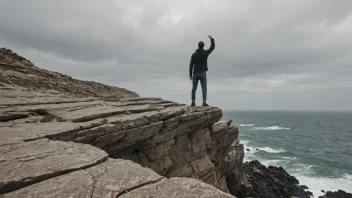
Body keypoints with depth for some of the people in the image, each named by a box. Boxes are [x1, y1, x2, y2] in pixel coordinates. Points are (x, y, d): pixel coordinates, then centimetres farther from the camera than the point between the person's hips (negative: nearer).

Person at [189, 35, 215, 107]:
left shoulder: (194, 54, 0)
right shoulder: (205, 52, 0)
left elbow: (191, 65, -4)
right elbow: (213, 47, 16)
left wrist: (190, 75, 1)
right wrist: (211, 38, 28)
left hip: (195, 74, 1)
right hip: (203, 73, -1)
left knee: (194, 88, 9)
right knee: (204, 88, -3)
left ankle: (193, 102, 8)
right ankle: (204, 102, -14)